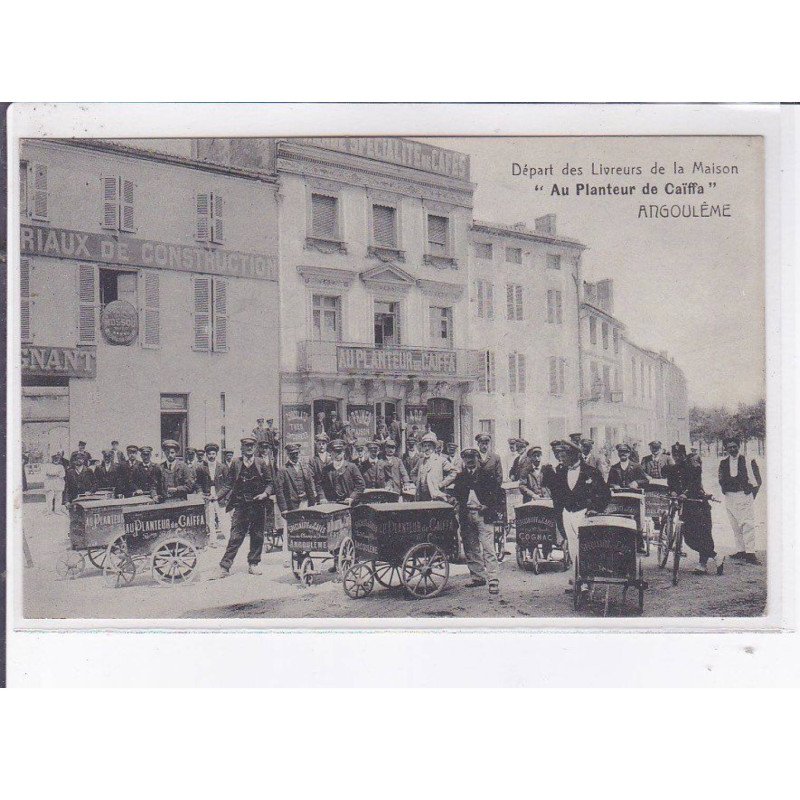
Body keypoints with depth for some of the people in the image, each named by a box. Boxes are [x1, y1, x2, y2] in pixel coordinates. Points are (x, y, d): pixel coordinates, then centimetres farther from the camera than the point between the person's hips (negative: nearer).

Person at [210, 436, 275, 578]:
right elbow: (230, 483, 10)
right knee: (235, 537, -5)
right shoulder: (235, 463, 8)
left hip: (258, 505, 1)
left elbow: (270, 482, 8)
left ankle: (253, 564, 20)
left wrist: (265, 493, -9)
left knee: (257, 536, 6)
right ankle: (224, 568, -5)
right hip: (240, 505, -1)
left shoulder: (263, 464, 7)